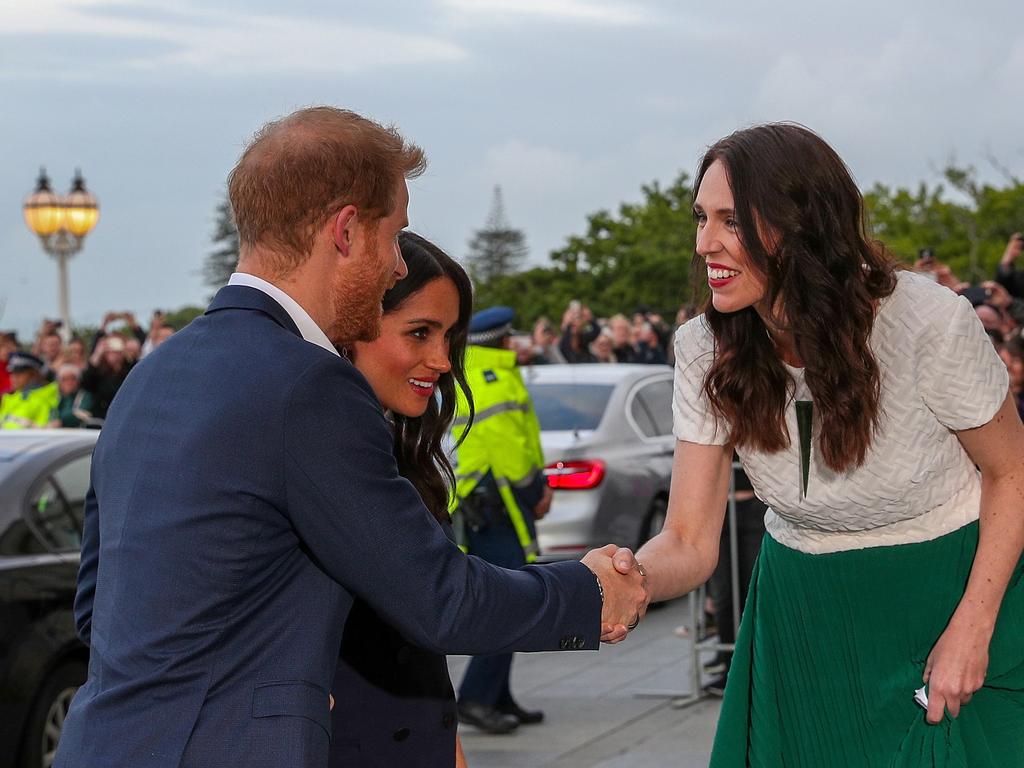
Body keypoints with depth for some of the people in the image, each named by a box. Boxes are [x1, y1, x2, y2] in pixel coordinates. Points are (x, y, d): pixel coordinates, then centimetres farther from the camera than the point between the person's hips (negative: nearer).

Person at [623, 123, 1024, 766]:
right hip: (803, 611, 3)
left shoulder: (928, 321, -23)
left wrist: (972, 628, -14)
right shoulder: (706, 352, -12)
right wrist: (629, 580, -35)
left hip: (951, 587, -3)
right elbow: (690, 541, -12)